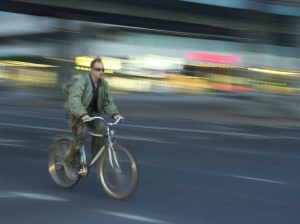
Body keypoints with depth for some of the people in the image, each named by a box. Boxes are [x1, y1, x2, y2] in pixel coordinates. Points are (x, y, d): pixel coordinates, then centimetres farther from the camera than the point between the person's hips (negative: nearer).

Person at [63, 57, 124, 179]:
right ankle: (68, 162, -11)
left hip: (91, 112, 6)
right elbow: (74, 100, -36)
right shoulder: (81, 81, -22)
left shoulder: (103, 83, -1)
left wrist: (114, 114, -20)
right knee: (82, 134, -30)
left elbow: (108, 102, 0)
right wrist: (82, 115, -52)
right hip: (75, 114, -6)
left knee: (101, 127, -25)